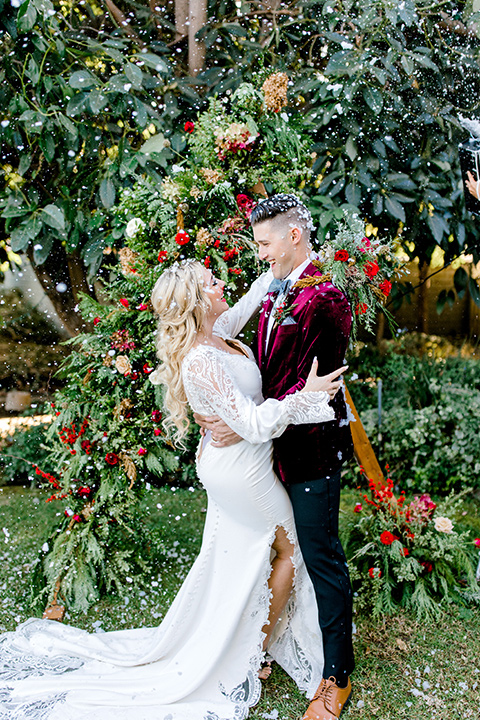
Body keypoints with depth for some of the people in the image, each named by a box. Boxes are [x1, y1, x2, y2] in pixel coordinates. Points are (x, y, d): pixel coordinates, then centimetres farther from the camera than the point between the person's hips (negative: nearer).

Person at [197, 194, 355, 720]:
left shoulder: (323, 300, -20)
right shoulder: (275, 296, 9)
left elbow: (310, 388, -22)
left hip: (313, 449, -8)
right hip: (280, 446, 8)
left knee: (321, 557, 5)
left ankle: (337, 677, 23)